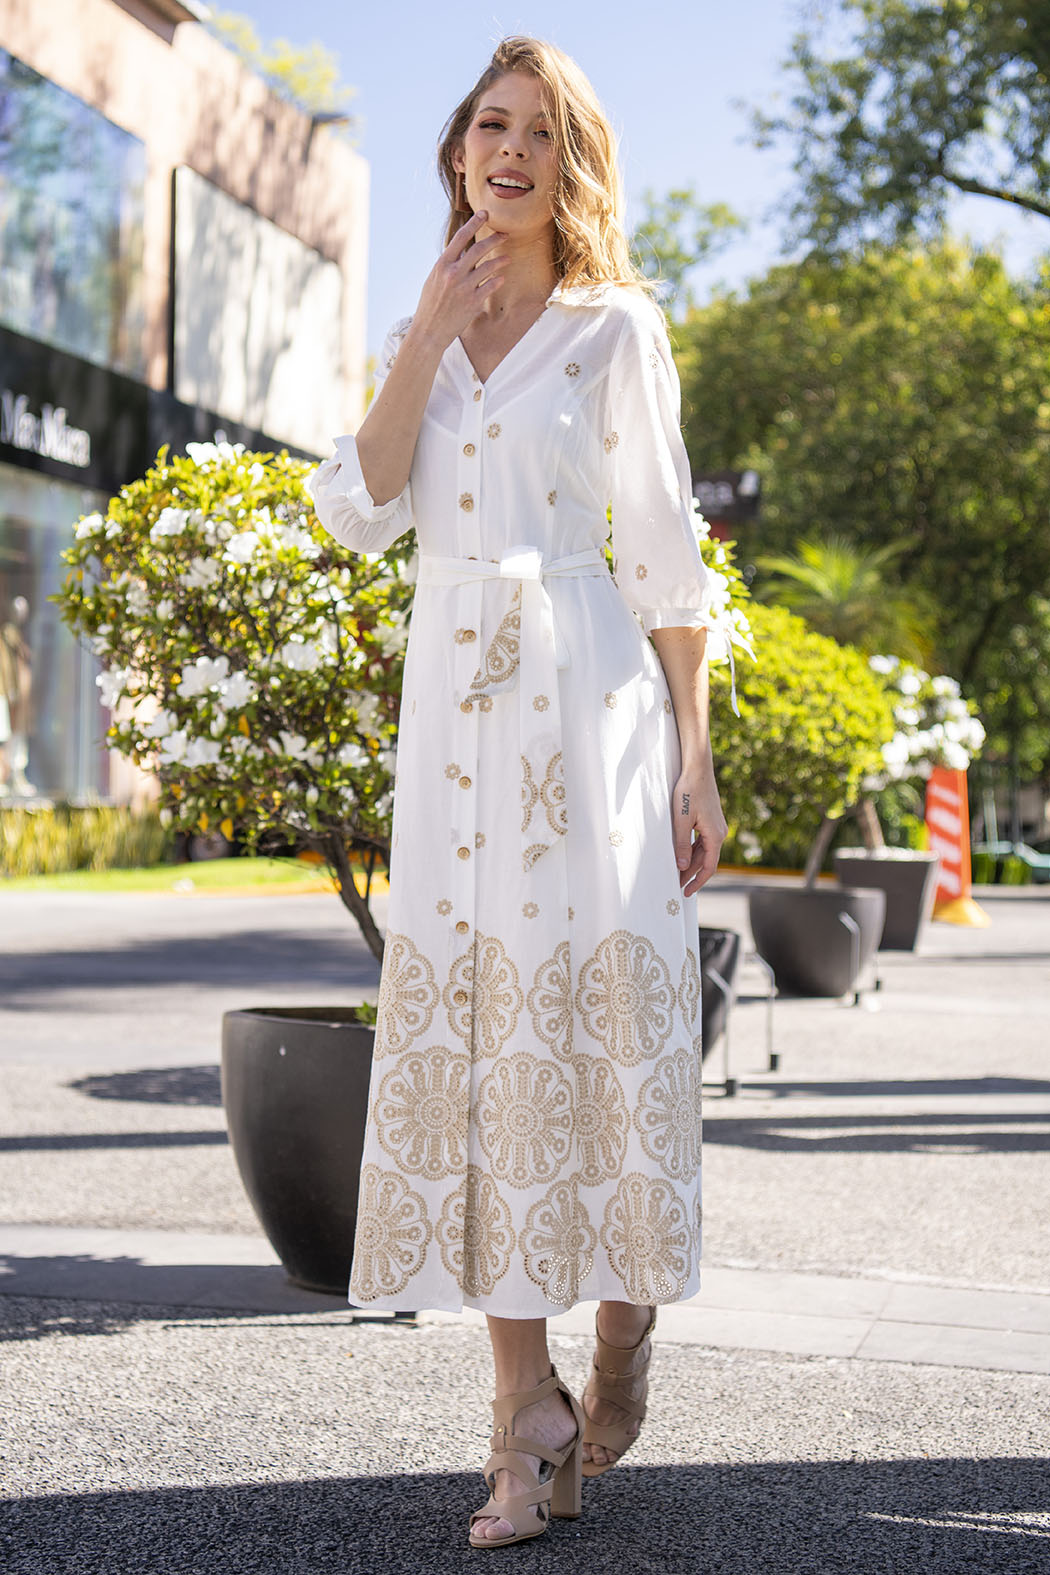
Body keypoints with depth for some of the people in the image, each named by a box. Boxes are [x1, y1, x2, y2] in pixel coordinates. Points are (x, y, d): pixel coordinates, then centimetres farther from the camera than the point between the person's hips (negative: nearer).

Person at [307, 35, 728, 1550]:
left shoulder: (618, 328, 3)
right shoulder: (421, 332, 16)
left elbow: (665, 557, 1)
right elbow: (360, 510, 2)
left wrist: (694, 759, -4)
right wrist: (429, 337, -3)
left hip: (586, 698, -4)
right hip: (451, 700, 4)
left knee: (596, 1011, -5)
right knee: (473, 1023, -2)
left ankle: (625, 1329, 20)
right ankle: (528, 1404, 2)